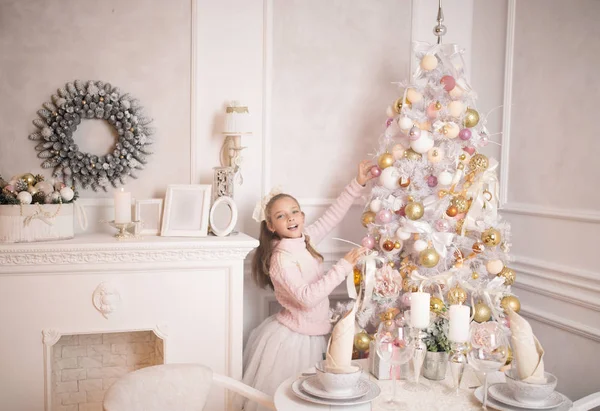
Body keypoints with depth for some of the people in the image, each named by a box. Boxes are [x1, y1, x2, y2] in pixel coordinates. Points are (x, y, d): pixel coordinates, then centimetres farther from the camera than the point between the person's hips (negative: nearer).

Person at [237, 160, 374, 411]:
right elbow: (307, 298, -30)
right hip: (292, 338, -7)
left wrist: (358, 184, 1)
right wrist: (344, 266, -30)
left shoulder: (305, 239, -2)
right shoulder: (281, 259, -23)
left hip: (312, 335, 7)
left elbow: (333, 215, 5)